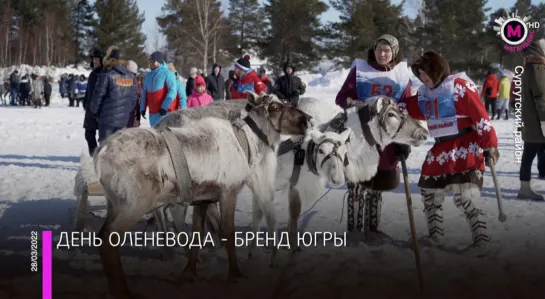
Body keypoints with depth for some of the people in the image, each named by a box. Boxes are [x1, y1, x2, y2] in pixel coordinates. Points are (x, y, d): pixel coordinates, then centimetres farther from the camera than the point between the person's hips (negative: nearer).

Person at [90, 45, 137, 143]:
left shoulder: (106, 75, -11)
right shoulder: (130, 76, 8)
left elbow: (98, 95, -8)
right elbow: (134, 96, 11)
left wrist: (94, 110, 7)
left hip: (107, 117, -5)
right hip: (123, 118, 5)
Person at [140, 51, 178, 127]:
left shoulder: (167, 74, -6)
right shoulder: (148, 76, 16)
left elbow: (172, 91, -14)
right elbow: (145, 93, 21)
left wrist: (165, 107, -19)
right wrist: (143, 108, 13)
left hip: (165, 112, -7)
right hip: (152, 113, 7)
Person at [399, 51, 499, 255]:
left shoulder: (460, 87, -13)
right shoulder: (425, 94, 11)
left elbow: (481, 117, -14)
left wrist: (490, 146, -15)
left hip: (466, 151, -9)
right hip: (441, 151, 9)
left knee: (465, 200, -14)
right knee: (429, 194, 14)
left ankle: (481, 241, -1)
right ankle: (435, 239, 27)